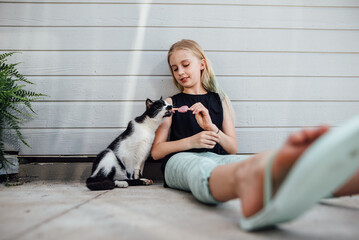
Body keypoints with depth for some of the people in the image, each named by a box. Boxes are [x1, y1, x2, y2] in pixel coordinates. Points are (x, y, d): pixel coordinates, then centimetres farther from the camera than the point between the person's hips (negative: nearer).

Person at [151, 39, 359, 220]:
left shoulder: (220, 99, 23)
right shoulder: (171, 103, 19)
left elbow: (233, 148, 16)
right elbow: (156, 151, 13)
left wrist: (212, 128, -4)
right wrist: (191, 141, -4)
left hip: (217, 158, 1)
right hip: (181, 159, 0)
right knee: (202, 170, -41)